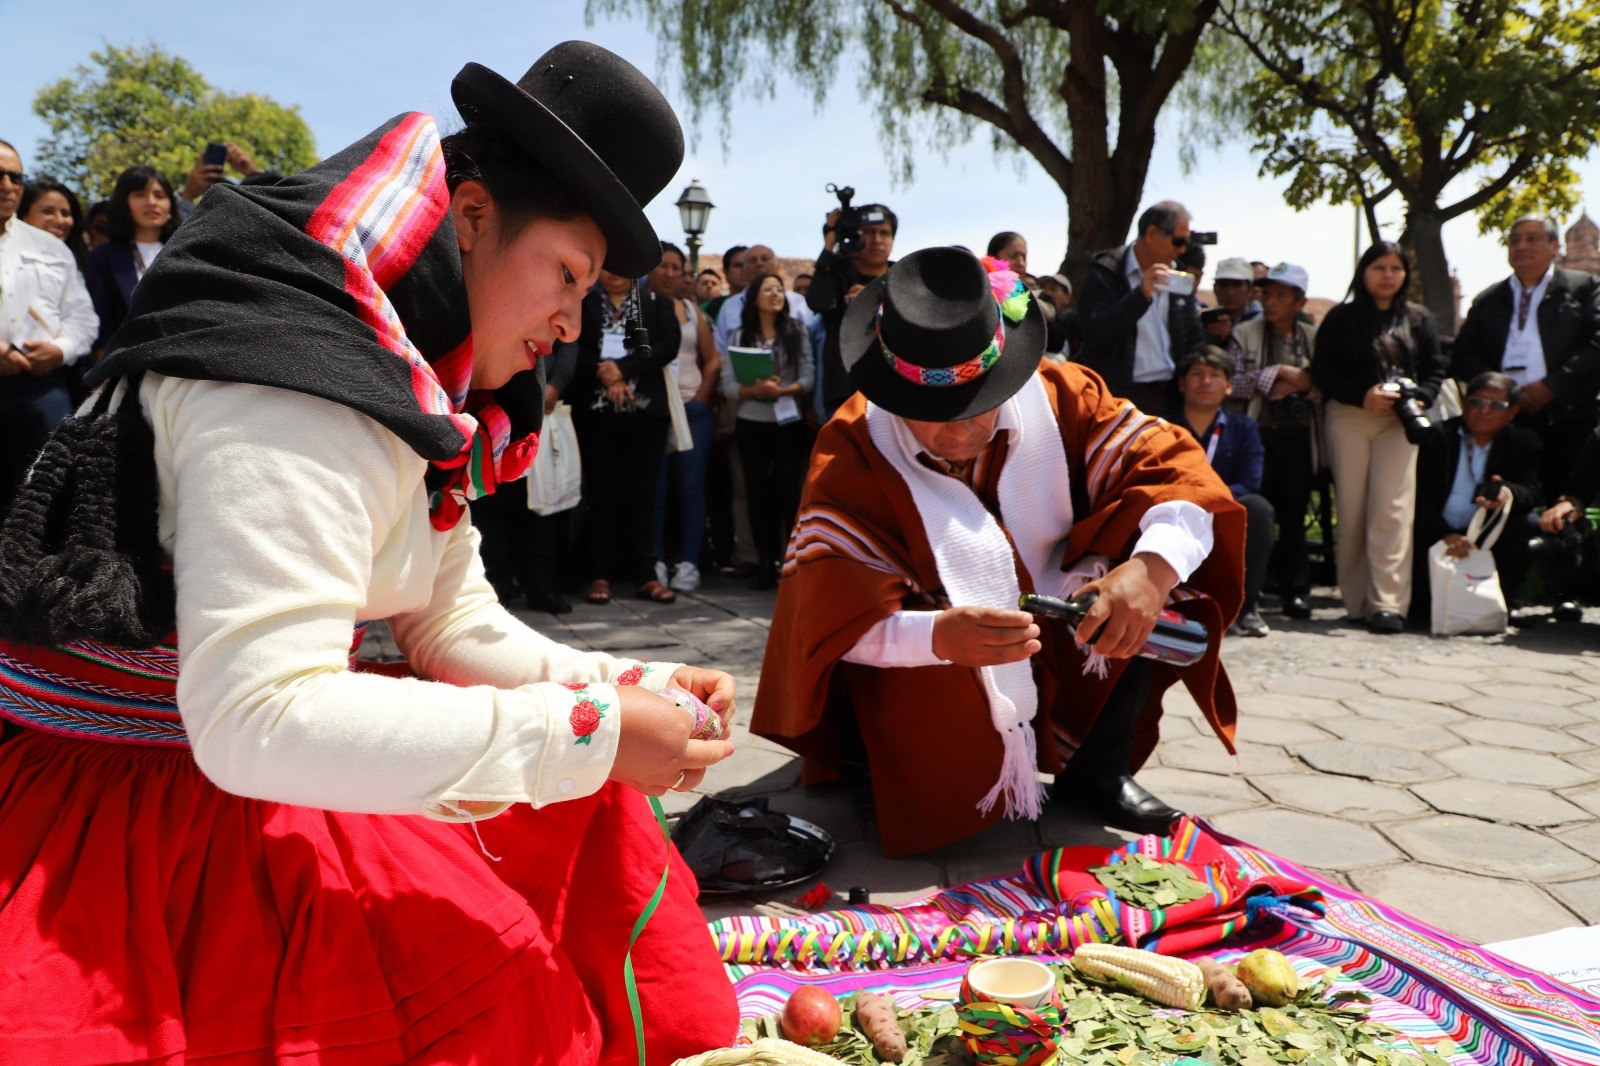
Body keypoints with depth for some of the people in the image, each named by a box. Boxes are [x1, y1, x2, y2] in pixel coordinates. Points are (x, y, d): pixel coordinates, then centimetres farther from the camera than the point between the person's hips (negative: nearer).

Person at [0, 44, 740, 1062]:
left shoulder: (427, 394, 4)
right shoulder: (293, 384, -27)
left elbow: (453, 621, 8)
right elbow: (257, 717, -35)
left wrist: (624, 687, -8)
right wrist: (586, 734, -32)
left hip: (248, 768, 9)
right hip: (109, 807, -9)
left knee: (579, 807, 7)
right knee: (478, 970, -21)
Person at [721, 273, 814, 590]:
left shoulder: (797, 332, 4)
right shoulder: (739, 336, 7)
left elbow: (808, 379, -4)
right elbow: (728, 386, -1)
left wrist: (782, 390, -20)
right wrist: (754, 390, -18)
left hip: (789, 422, -2)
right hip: (751, 424, 2)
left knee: (788, 491, -5)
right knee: (757, 492, 4)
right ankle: (765, 563, 12)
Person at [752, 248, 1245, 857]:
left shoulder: (1061, 396, -12)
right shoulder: (850, 456, -20)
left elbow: (1177, 471, -17)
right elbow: (833, 619, -26)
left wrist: (1153, 567, -39)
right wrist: (939, 636, -46)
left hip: (1061, 661, 5)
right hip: (929, 684, -4)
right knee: (936, 811, -33)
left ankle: (1098, 771, -1)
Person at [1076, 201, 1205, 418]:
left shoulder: (1178, 280, 13)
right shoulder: (1104, 274, -5)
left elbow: (1195, 340, 20)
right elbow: (1094, 333, -18)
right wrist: (1141, 294, -23)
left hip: (1169, 398, 6)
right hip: (1119, 395, -5)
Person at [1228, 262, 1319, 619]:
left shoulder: (1315, 338, 12)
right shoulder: (1245, 334, 7)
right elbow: (1232, 383, -4)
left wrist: (1300, 385, -8)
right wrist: (1278, 372, -9)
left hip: (1300, 436, 2)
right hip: (1259, 433, -1)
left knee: (1294, 513, 4)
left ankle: (1296, 590, 10)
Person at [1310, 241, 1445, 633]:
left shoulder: (1418, 319, 16)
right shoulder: (1342, 318, 9)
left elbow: (1435, 368, 12)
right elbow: (1322, 370, 1)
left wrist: (1420, 399, -9)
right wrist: (1362, 396, -12)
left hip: (1399, 420, 1)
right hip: (1349, 417, 0)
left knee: (1393, 509, -11)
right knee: (1352, 510, 0)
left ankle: (1388, 603, -14)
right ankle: (1357, 601, 6)